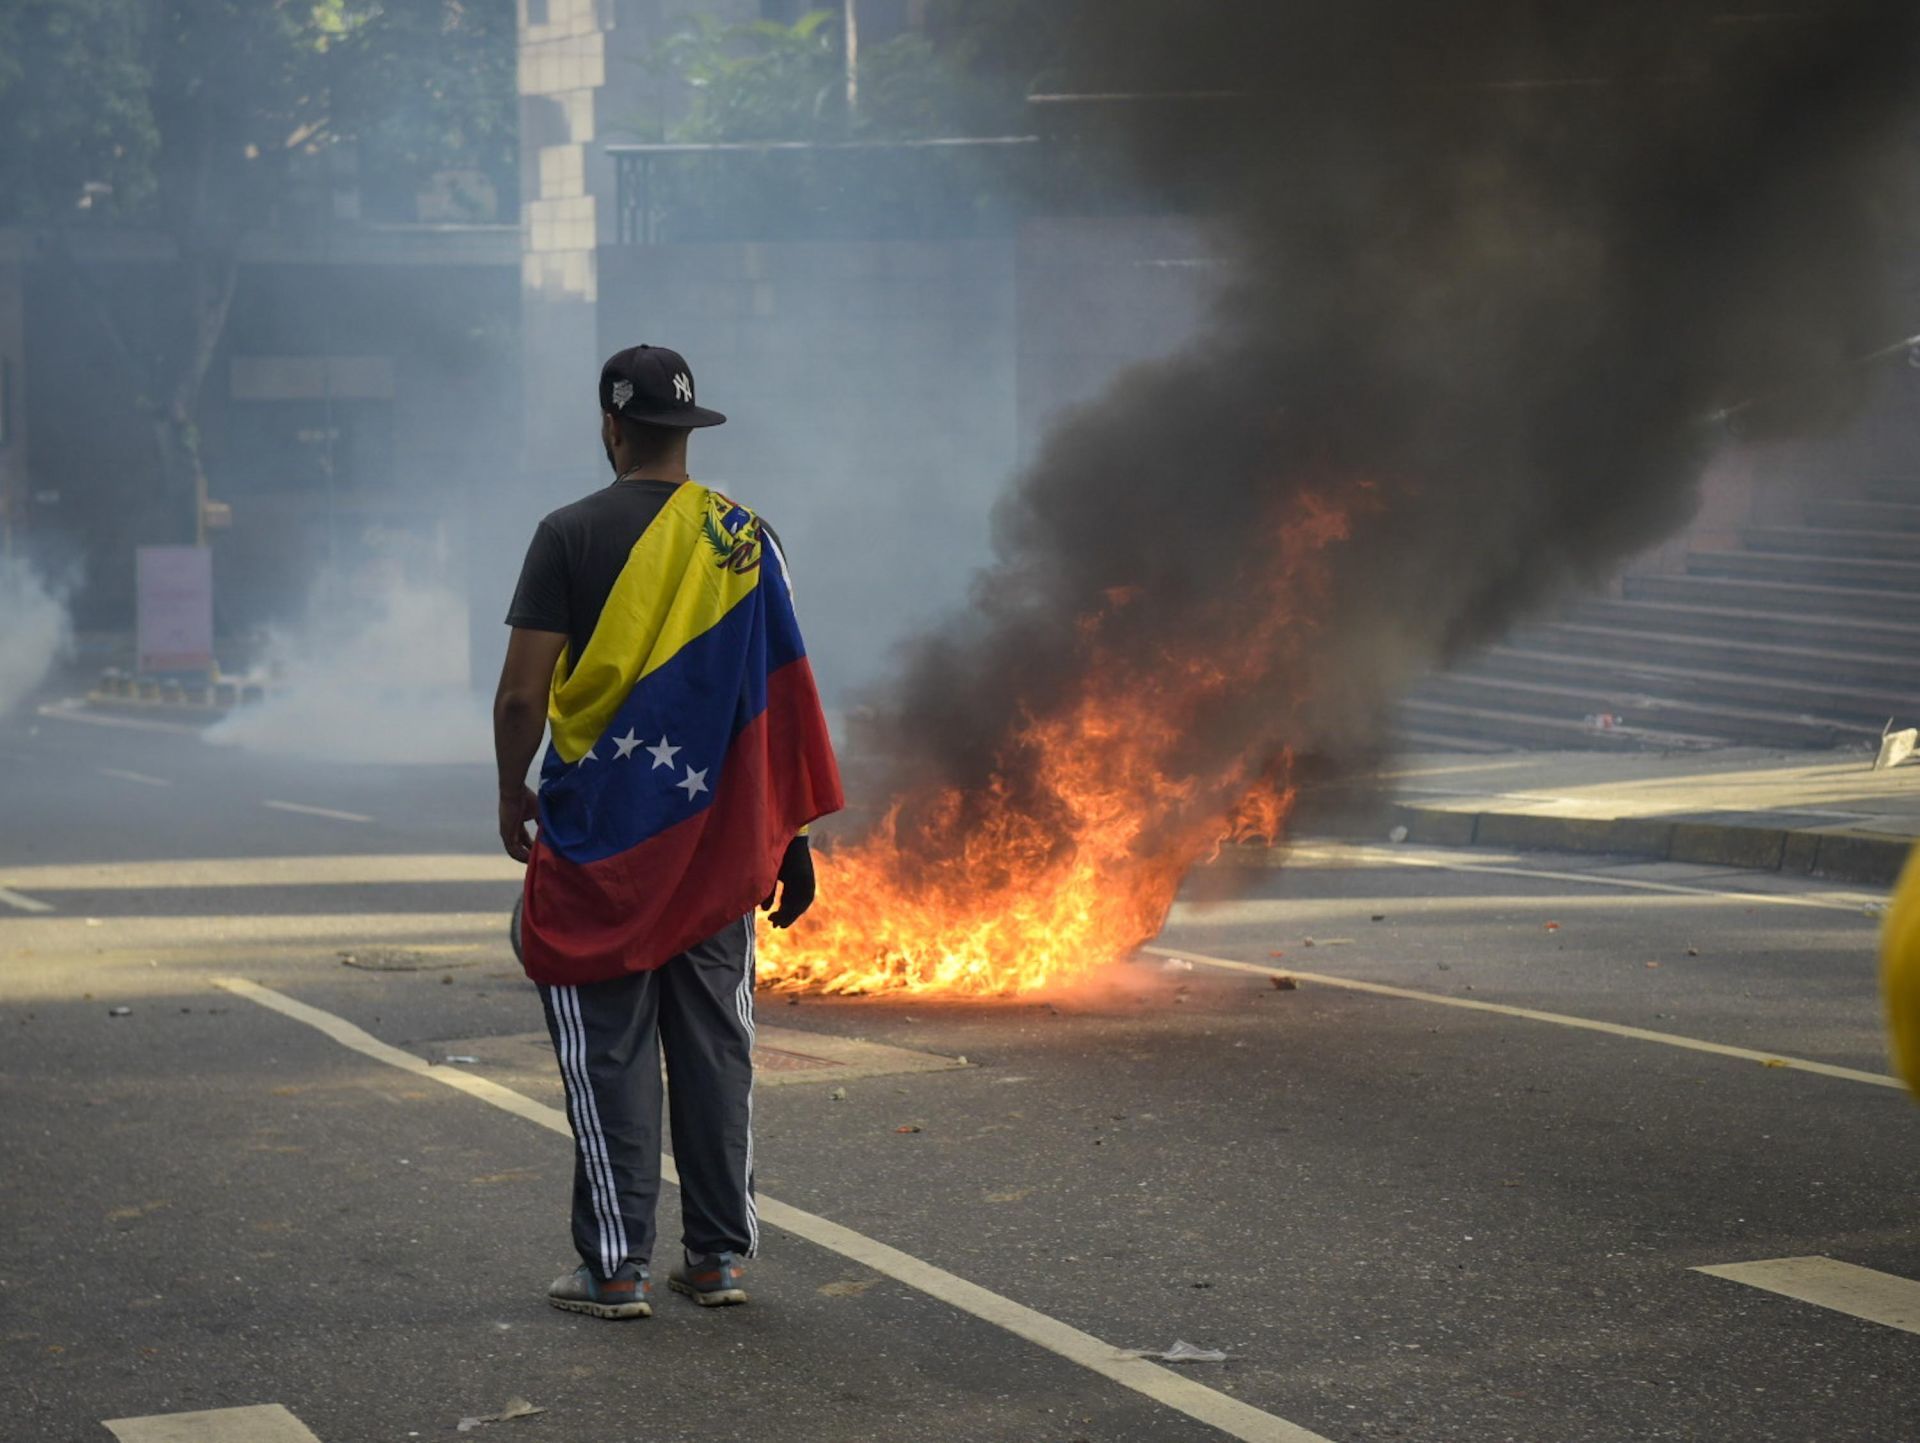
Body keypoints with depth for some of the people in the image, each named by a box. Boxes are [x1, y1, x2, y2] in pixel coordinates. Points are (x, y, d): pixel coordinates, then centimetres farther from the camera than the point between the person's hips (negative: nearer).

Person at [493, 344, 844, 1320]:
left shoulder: (572, 536, -8)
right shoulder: (744, 538, 3)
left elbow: (521, 696, -11)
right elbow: (781, 696, 2)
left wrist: (512, 799, 6)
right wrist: (791, 838, 8)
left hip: (600, 836, -4)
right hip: (717, 839, 4)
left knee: (607, 1055, 1)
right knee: (714, 1047, 11)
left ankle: (615, 1266, 2)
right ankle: (718, 1256, 15)